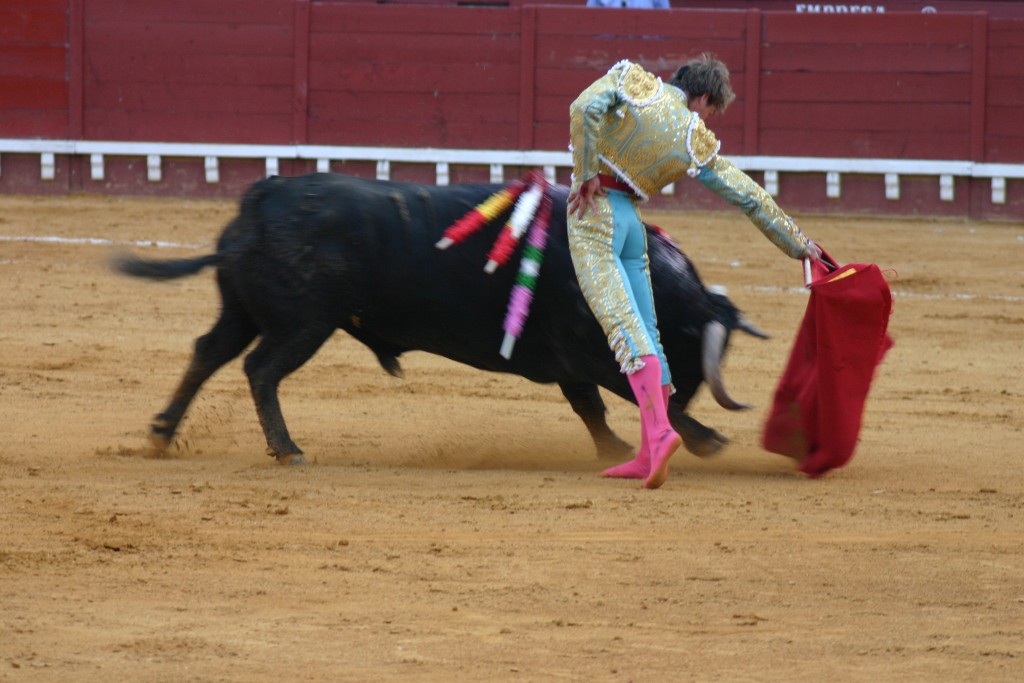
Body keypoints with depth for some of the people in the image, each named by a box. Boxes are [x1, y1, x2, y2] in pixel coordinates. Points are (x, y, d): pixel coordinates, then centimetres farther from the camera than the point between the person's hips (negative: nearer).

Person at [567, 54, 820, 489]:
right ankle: (648, 459, 11)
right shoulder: (698, 143, 8)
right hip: (631, 221, 3)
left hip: (593, 213, -3)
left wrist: (586, 175, -9)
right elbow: (750, 197, 12)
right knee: (646, 333, 12)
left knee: (623, 324, -14)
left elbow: (585, 108, -16)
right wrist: (797, 244, 21)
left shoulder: (632, 81, 2)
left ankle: (659, 431, -32)